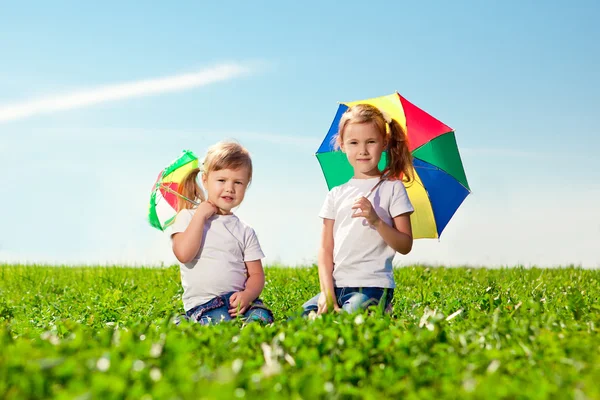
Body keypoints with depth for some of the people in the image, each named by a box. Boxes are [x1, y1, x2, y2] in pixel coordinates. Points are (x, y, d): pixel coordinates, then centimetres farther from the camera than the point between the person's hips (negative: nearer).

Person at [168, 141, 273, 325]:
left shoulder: (245, 231, 15)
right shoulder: (187, 217, 8)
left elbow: (256, 274, 9)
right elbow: (184, 254, -11)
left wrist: (247, 295, -13)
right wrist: (200, 215, -7)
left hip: (238, 300, 2)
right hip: (202, 303, -2)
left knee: (261, 317, -28)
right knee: (221, 321, -33)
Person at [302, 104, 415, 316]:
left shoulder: (392, 188, 3)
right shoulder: (336, 195, 14)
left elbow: (405, 246, -1)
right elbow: (326, 249, 8)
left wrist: (377, 221, -18)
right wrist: (327, 292, -6)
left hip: (372, 286, -4)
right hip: (337, 286, 4)